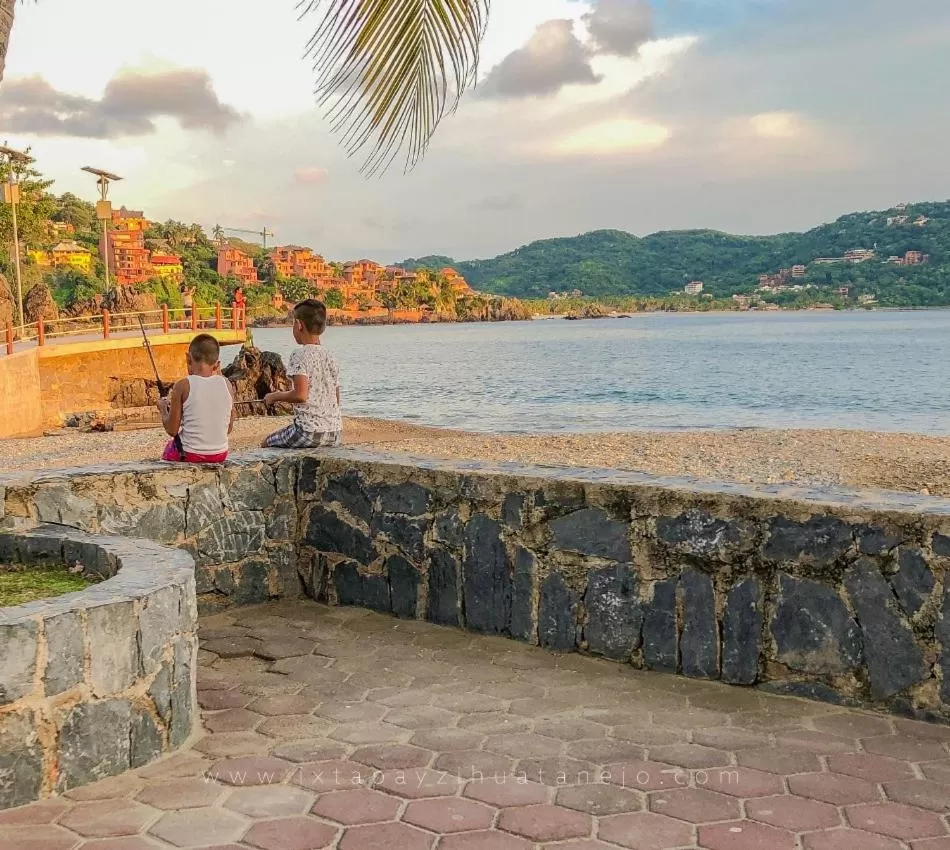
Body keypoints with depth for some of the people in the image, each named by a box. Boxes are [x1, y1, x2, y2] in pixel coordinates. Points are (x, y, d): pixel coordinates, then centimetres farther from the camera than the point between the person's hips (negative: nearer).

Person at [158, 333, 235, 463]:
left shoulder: (183, 386, -13)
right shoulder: (226, 384, -4)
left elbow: (172, 430, -9)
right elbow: (229, 428, 5)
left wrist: (163, 410, 12)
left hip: (190, 456, -3)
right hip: (220, 455, 4)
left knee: (169, 448, 30)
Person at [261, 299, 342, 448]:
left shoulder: (300, 355, -10)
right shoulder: (330, 357, 11)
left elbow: (301, 395, -21)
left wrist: (274, 396, -4)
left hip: (310, 433, -7)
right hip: (336, 433, 7)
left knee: (267, 444, 17)